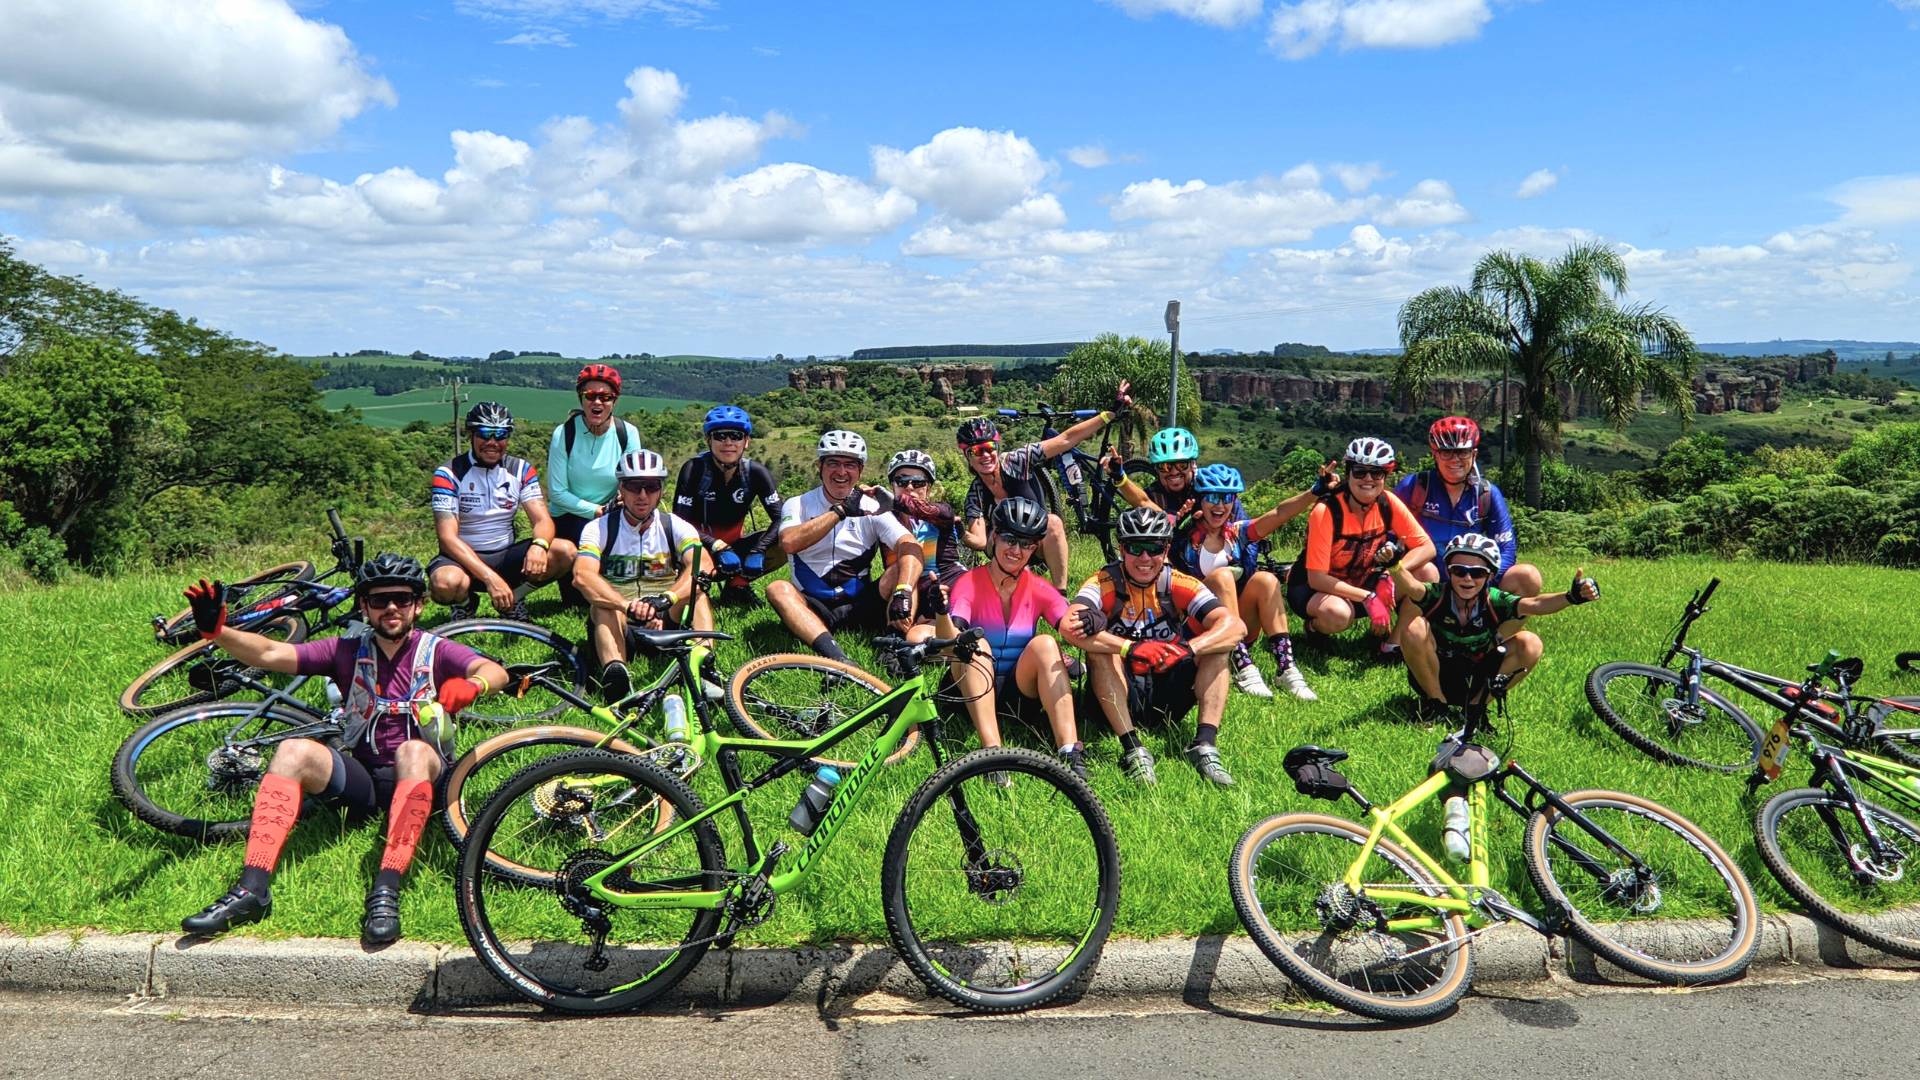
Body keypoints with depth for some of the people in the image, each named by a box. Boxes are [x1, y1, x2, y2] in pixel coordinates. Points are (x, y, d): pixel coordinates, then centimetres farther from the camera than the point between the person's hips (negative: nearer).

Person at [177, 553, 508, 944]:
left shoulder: (435, 651, 1)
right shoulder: (349, 651, 9)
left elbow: (495, 671, -19)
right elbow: (271, 654, -2)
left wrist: (471, 685, -43)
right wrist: (215, 631, -20)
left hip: (419, 781, -3)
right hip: (360, 778, 3)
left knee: (413, 751, -35)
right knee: (294, 751, -22)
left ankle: (386, 893, -42)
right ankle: (252, 889, -28)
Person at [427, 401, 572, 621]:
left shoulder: (521, 470, 1)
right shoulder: (449, 473, -10)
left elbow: (543, 520, -6)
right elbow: (448, 537, -19)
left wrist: (539, 545, -33)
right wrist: (490, 577, -32)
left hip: (505, 556, 3)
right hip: (464, 557, -3)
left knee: (565, 552, -22)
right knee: (446, 583, -39)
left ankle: (514, 598, 3)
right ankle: (463, 604, 0)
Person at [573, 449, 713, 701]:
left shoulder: (676, 527, -5)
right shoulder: (599, 528, -8)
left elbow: (702, 568, -25)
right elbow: (582, 576, -27)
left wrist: (663, 600, -44)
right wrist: (629, 606, -44)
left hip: (664, 618, 1)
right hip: (614, 617, -1)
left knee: (696, 592, -26)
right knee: (604, 604, -34)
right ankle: (615, 673, -57)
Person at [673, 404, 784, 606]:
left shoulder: (755, 473, -9)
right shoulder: (695, 469, -16)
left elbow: (780, 519, -13)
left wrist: (757, 551, -29)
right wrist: (718, 547, -34)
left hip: (733, 545, 3)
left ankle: (736, 585, -1)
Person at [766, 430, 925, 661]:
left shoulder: (872, 507, 3)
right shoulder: (798, 505, 4)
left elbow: (912, 547, -14)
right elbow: (789, 542, -19)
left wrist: (903, 593, -33)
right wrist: (840, 511, -19)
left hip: (860, 606, 1)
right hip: (814, 609, 0)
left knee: (900, 570, -20)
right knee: (778, 589, -29)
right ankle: (836, 658, -49)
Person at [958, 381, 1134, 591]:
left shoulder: (1016, 462, -18)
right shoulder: (975, 495, -15)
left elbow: (1066, 439, -20)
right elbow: (980, 541, -23)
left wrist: (1111, 412, -24)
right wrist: (963, 536, -47)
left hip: (1041, 543, -1)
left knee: (1052, 522, -32)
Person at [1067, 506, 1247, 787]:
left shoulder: (1179, 585, -6)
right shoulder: (1104, 583, -12)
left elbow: (1235, 626, -19)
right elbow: (1069, 626, -32)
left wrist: (1188, 649, -38)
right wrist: (1131, 648, -44)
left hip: (1167, 696, 2)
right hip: (1119, 696, -2)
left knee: (1216, 647, -16)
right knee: (1101, 650, -29)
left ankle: (1205, 745, -26)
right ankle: (1133, 750, -33)